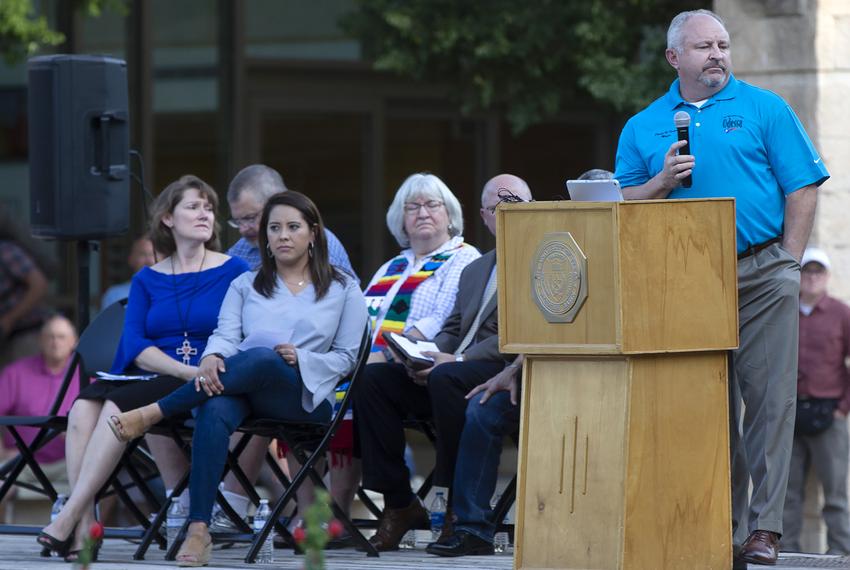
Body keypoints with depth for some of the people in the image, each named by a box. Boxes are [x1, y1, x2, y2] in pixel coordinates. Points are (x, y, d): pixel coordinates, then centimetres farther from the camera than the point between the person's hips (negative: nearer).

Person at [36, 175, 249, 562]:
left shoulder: (232, 272, 7)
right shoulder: (147, 280, 17)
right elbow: (134, 343, 2)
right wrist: (185, 370, -15)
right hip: (151, 376, 4)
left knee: (118, 406, -31)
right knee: (85, 407, -27)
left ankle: (68, 518, -33)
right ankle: (84, 523, -34)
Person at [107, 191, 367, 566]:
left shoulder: (343, 289, 16)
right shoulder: (246, 286, 22)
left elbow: (345, 358, 12)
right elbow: (226, 336, 7)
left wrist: (301, 359, -8)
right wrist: (211, 358, -18)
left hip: (305, 396, -2)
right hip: (241, 389, 2)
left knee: (262, 360, -39)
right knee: (215, 412, -38)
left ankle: (151, 414, -35)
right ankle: (198, 531, -46)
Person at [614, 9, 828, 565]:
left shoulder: (765, 109, 6)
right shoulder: (644, 127, 13)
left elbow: (802, 188, 3)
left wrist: (787, 265, -4)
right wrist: (663, 181, -7)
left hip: (761, 276, -2)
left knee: (769, 399, -6)